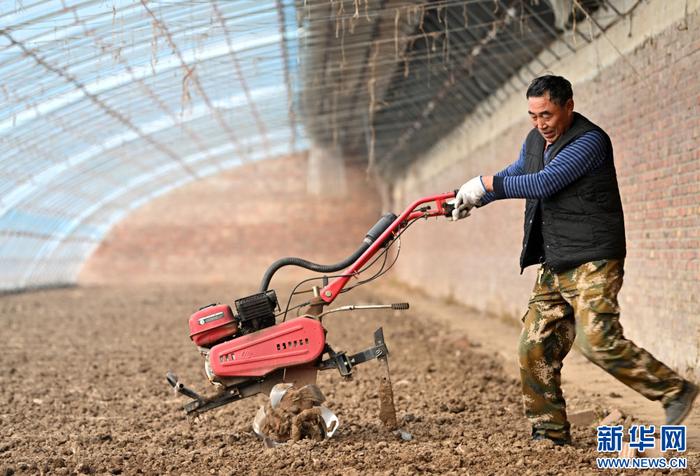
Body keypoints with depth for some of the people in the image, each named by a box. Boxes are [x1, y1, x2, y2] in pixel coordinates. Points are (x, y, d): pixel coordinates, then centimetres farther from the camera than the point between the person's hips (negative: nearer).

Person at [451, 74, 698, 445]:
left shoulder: (590, 141, -14)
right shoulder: (535, 141, 13)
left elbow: (542, 183, -22)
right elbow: (514, 175, 31)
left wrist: (485, 183, -15)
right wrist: (472, 199, 16)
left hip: (591, 262, -8)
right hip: (554, 267, 8)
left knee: (598, 340, -18)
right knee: (535, 347, 4)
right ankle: (550, 431, 15)